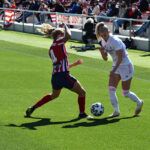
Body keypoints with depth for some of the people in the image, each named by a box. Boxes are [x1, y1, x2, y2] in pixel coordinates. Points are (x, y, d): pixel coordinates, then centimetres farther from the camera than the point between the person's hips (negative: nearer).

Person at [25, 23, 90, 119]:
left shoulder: (51, 49, 21)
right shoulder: (58, 42, -3)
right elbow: (68, 35, -23)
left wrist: (75, 64, 27)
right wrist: (66, 27, -3)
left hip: (55, 76, 9)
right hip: (63, 75, -9)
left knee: (54, 95, 31)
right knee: (82, 92, 5)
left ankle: (33, 108, 32)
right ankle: (82, 114, 11)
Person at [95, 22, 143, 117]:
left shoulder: (115, 41, -23)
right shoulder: (103, 42, 1)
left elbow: (120, 58, -23)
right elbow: (105, 58, 6)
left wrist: (114, 70, -29)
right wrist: (102, 52, -14)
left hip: (126, 66, -7)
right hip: (116, 66, 7)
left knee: (125, 93, 1)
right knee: (111, 89, -6)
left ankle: (139, 103, 29)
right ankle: (116, 111, 3)